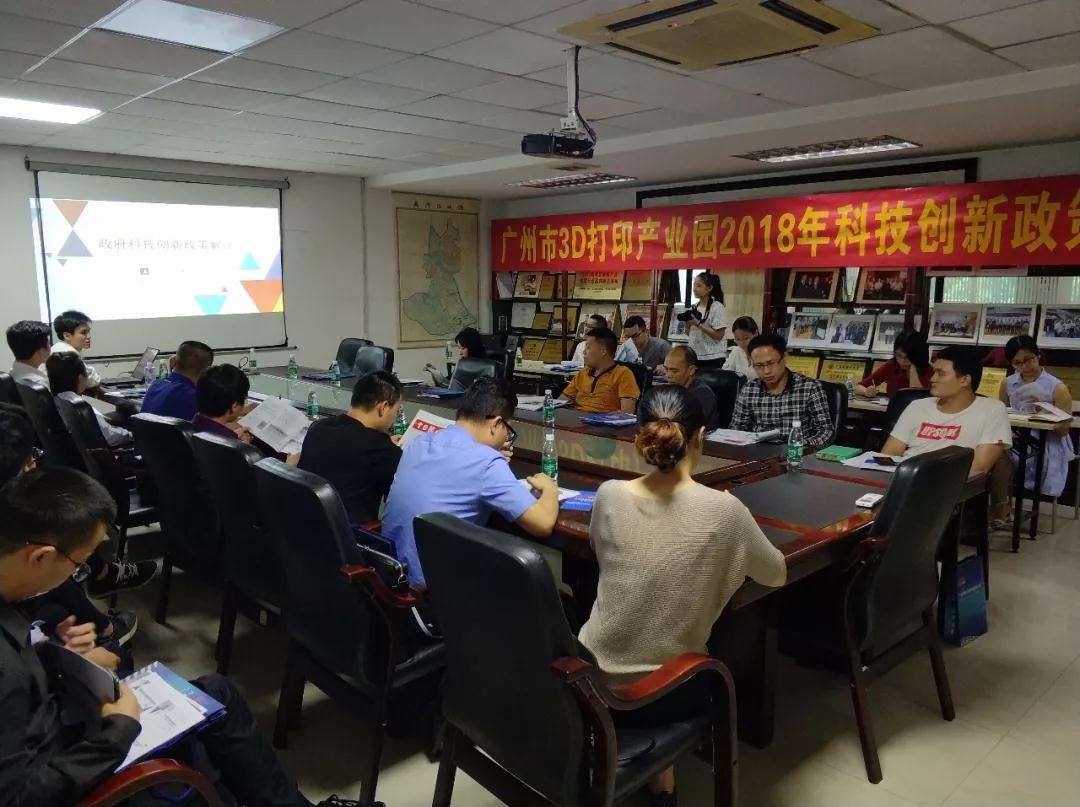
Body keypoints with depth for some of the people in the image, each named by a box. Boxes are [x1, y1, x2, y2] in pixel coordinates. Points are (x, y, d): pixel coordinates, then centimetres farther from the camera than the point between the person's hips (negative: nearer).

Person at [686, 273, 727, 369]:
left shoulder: (717, 307, -8)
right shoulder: (693, 307, 9)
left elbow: (718, 335, -14)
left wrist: (697, 324, -17)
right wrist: (687, 323, -4)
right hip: (694, 356, 5)